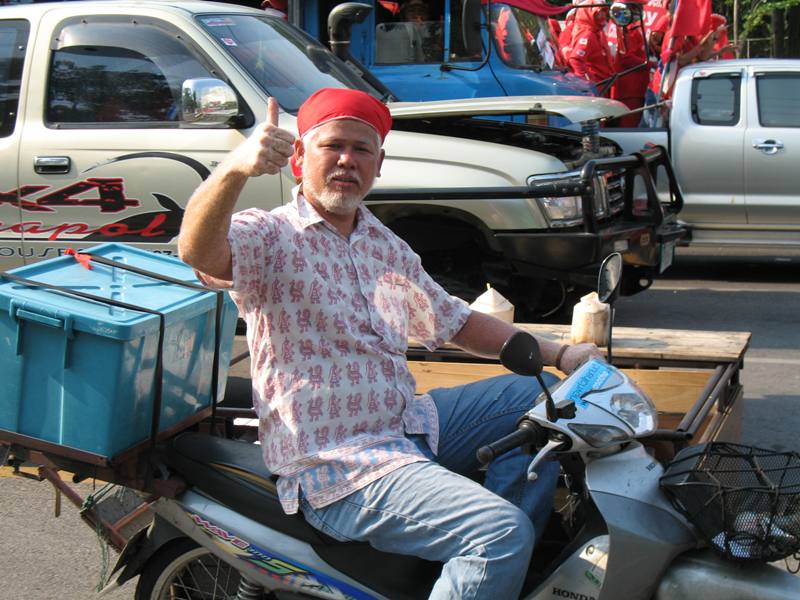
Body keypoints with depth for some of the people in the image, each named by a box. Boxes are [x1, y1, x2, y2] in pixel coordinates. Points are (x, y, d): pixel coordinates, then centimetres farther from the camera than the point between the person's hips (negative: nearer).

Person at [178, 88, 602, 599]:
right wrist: (235, 169, -49)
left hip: (407, 421, 9)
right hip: (336, 469, -9)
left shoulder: (387, 246, 16)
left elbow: (453, 321, 24)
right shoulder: (269, 236, -8)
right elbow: (197, 252, -30)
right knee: (501, 532, -24)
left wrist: (558, 354, 15)